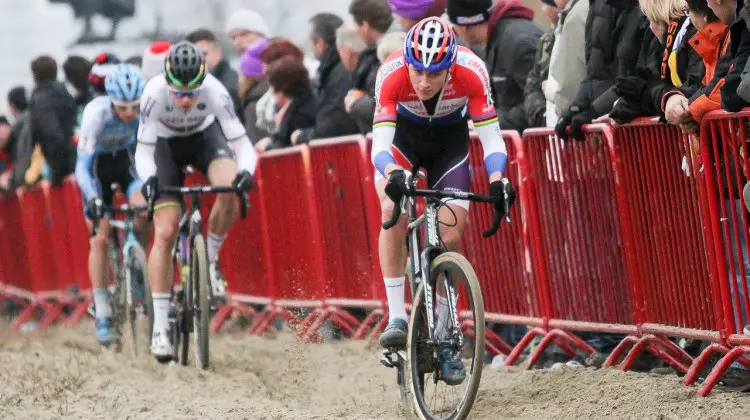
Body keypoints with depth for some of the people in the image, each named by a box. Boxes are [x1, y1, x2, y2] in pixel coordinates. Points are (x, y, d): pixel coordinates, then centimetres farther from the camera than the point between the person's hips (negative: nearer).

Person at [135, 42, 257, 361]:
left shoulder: (214, 92, -33)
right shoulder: (154, 94, -34)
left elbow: (242, 144, -30)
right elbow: (143, 150, -26)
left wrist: (245, 172, -51)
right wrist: (148, 177, -47)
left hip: (205, 135, 1)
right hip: (166, 144, -1)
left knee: (230, 190, -33)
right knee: (165, 233, -13)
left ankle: (211, 260, -7)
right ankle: (160, 328, -9)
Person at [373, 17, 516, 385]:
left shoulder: (471, 72, -34)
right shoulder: (392, 75, -35)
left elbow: (491, 137, -32)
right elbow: (380, 144, -40)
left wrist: (497, 181, -50)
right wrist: (393, 174, -61)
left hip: (450, 141, 1)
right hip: (403, 136, -1)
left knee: (450, 236, -10)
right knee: (392, 210, -28)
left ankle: (443, 339, 6)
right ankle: (396, 318, -21)